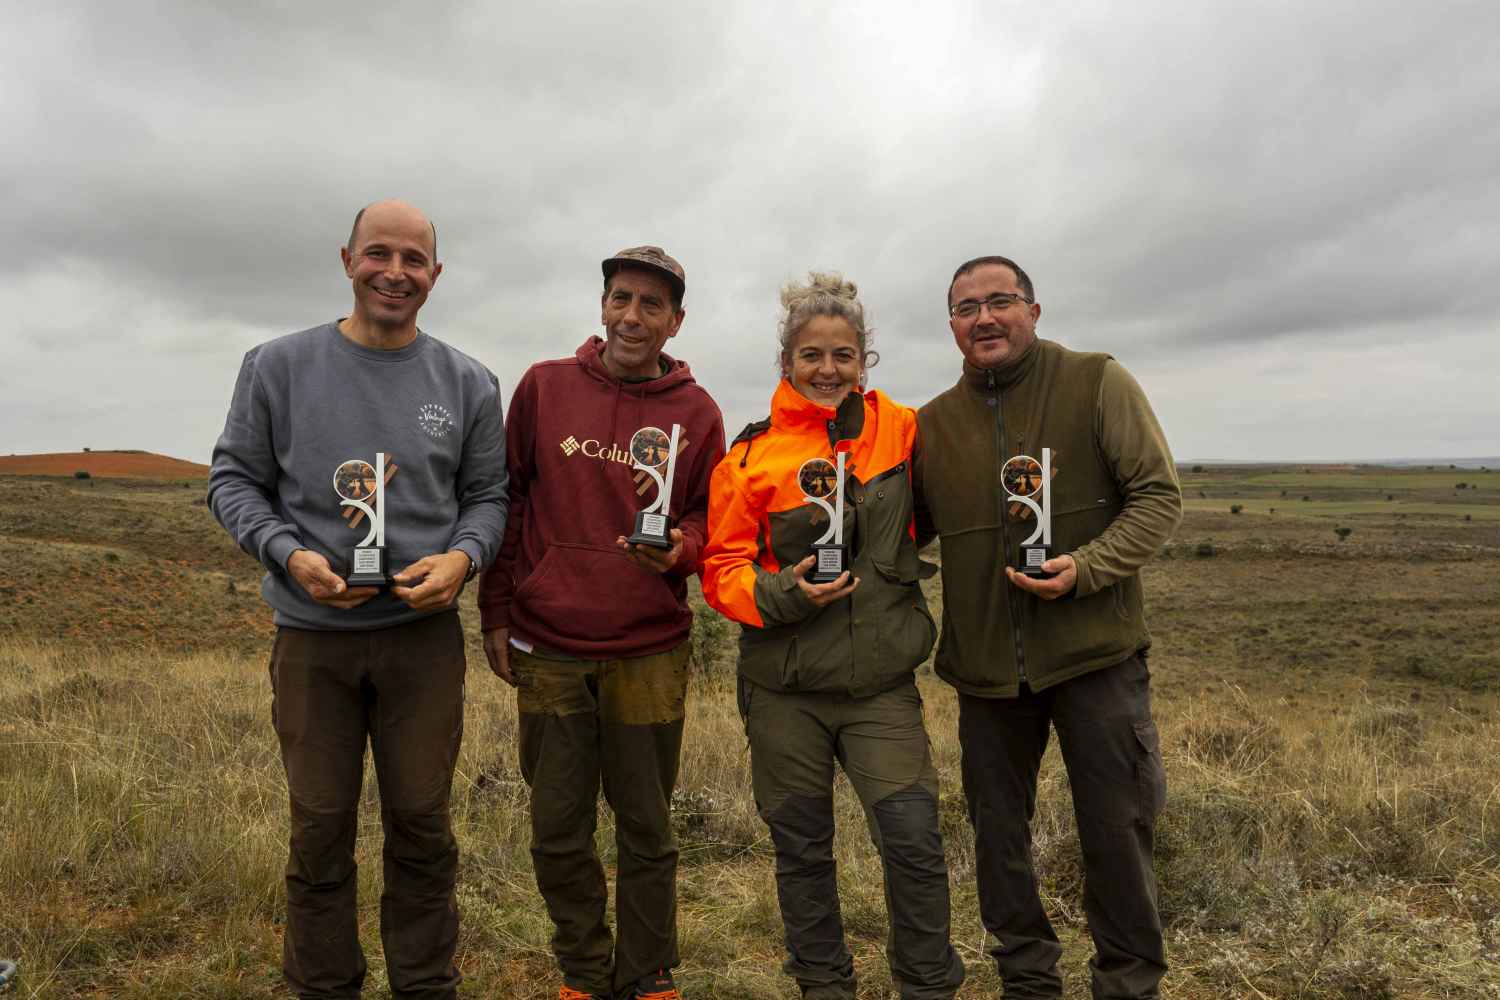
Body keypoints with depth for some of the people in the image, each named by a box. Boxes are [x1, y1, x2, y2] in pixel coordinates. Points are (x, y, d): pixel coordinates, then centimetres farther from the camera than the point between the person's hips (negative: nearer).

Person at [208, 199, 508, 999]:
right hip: (312, 635, 0)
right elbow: (234, 479, 5)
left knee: (421, 827, 9)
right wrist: (290, 555, -12)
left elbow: (489, 495, 9)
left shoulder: (467, 383, 4)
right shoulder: (278, 366, 1)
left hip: (424, 634, 1)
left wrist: (463, 556, -12)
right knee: (320, 829, 10)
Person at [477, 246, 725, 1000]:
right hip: (547, 649, 1)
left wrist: (681, 547, -15)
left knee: (646, 829, 11)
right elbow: (509, 502, 7)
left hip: (650, 654, 0)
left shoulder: (696, 413, 1)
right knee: (557, 830, 11)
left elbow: (710, 518, 8)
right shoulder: (543, 386, 3)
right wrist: (496, 614, 6)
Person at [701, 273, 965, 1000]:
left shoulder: (899, 430, 1)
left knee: (913, 839, -5)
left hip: (881, 681, 1)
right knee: (802, 849, 13)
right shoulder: (751, 453, -4)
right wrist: (782, 593, -19)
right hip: (785, 687, 0)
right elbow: (723, 568, -2)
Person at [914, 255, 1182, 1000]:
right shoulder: (932, 424, 5)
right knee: (998, 834, 15)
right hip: (985, 666, 4)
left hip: (1095, 655, -3)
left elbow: (1159, 497, -7)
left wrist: (1085, 568, -21)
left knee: (1116, 832, 7)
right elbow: (903, 532, 14)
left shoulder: (1098, 384, -4)